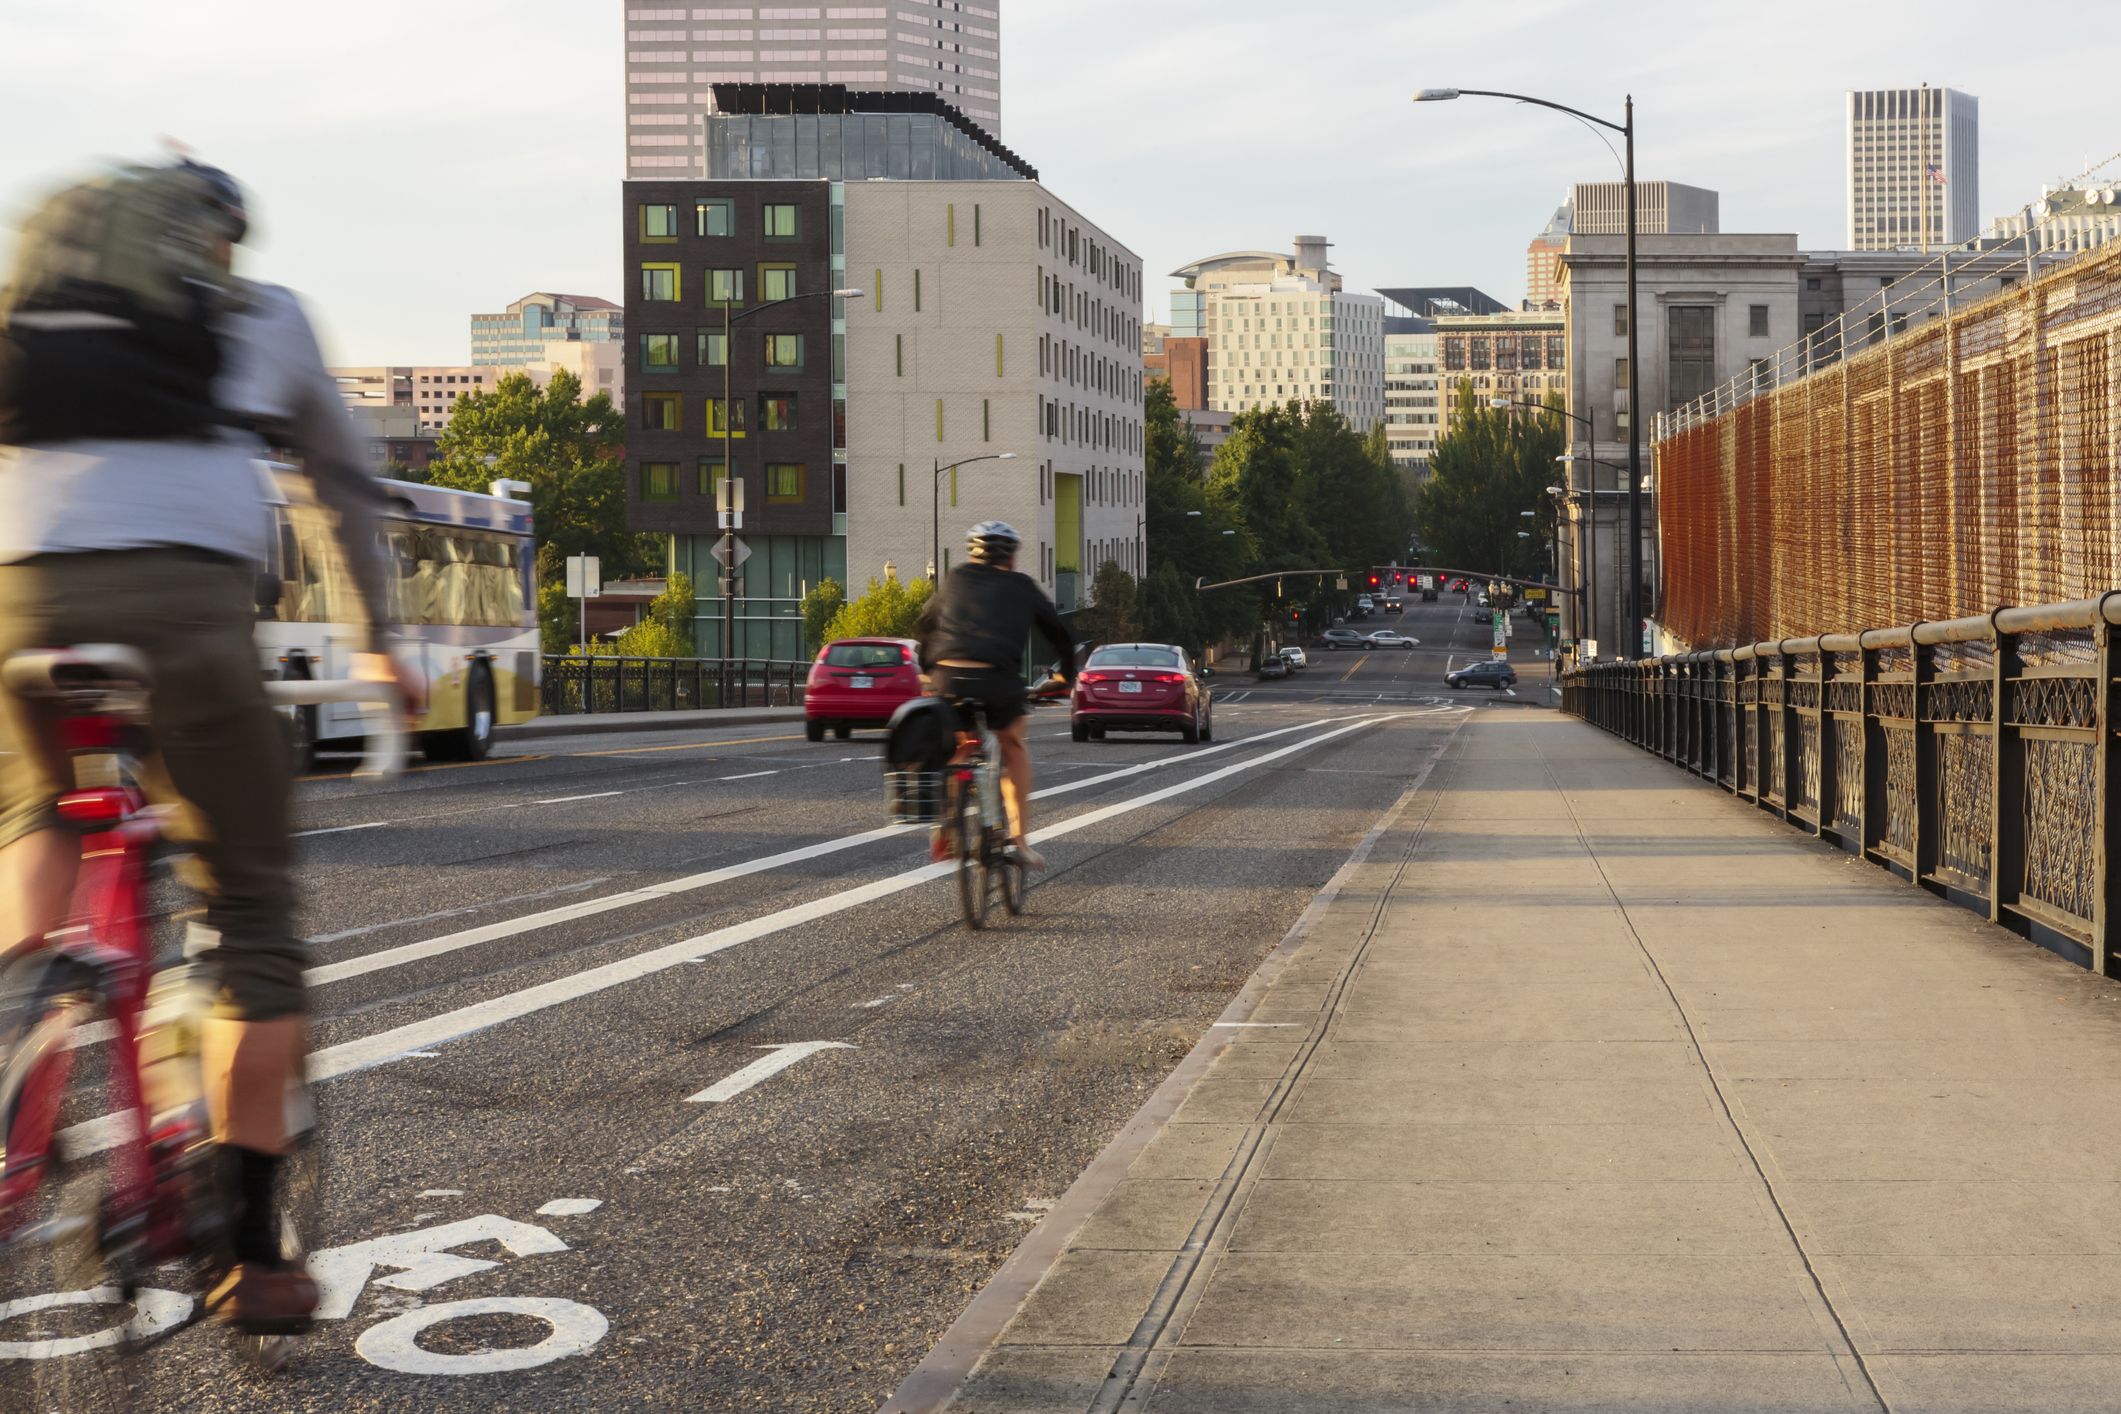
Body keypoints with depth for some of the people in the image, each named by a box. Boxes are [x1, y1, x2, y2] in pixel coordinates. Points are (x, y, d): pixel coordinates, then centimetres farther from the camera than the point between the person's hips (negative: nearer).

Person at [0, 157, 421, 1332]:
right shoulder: (262, 315, 22)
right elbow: (349, 490, 27)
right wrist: (378, 646, 36)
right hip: (189, 599, -2)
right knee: (252, 908, 6)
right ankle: (251, 1251, 4)